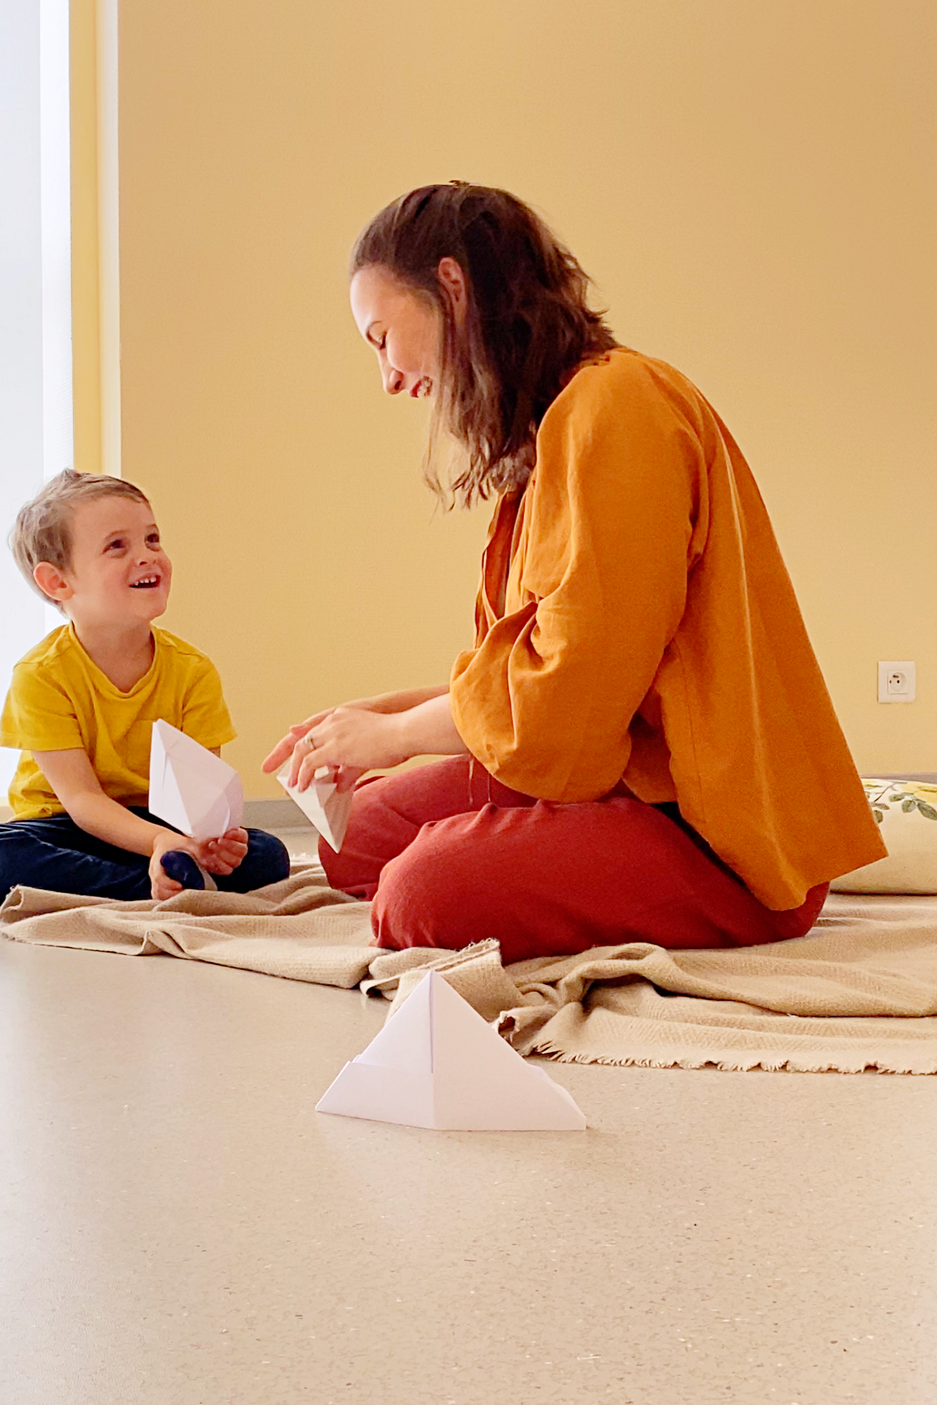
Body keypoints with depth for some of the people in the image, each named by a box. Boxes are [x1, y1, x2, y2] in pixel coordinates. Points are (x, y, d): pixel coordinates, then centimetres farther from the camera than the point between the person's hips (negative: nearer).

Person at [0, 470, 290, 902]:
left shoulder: (193, 671, -6)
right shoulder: (41, 675, -15)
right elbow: (81, 797, -21)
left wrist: (211, 835, -37)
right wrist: (159, 842, -39)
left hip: (160, 824, 2)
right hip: (69, 830, -1)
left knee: (268, 858, -21)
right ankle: (183, 883, -32)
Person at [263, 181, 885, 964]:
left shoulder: (613, 406, -15)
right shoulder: (549, 433, 17)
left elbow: (565, 691, -19)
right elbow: (526, 674, 18)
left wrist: (394, 735, -5)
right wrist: (377, 716, 9)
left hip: (717, 826, -10)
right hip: (624, 779, 10)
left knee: (427, 892, -28)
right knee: (358, 834, 7)